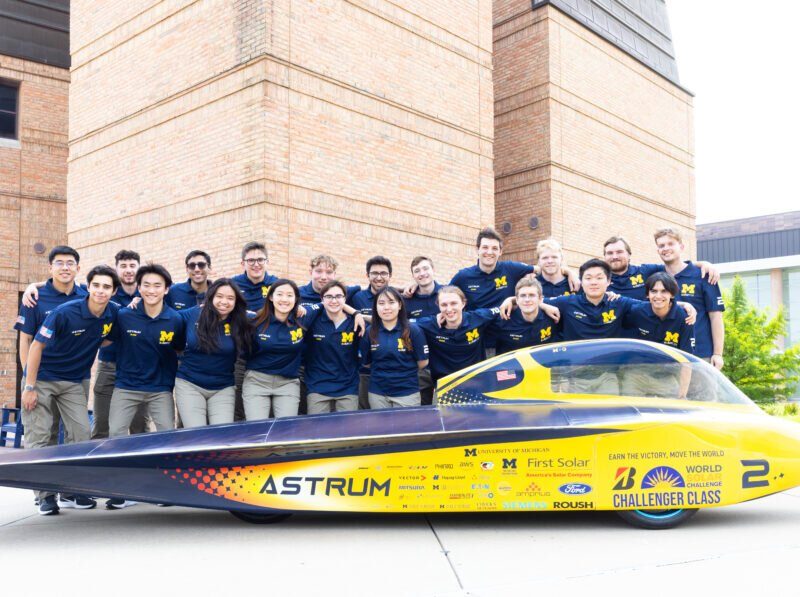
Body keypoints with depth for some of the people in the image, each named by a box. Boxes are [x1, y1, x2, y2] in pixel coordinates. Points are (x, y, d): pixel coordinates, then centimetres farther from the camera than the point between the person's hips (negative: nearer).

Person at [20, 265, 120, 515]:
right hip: (42, 378, -4)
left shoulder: (113, 313, -9)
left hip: (73, 382, 4)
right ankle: (45, 496, 5)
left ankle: (71, 492, 11)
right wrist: (29, 387, -16)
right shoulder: (65, 312, -22)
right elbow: (37, 346, -16)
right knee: (38, 437, -4)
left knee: (82, 434, -1)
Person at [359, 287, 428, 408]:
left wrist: (404, 372, 8)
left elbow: (422, 362, -2)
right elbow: (366, 363, 8)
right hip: (377, 393, 2)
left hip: (407, 392, -2)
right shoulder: (369, 332, -2)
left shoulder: (413, 330, -8)